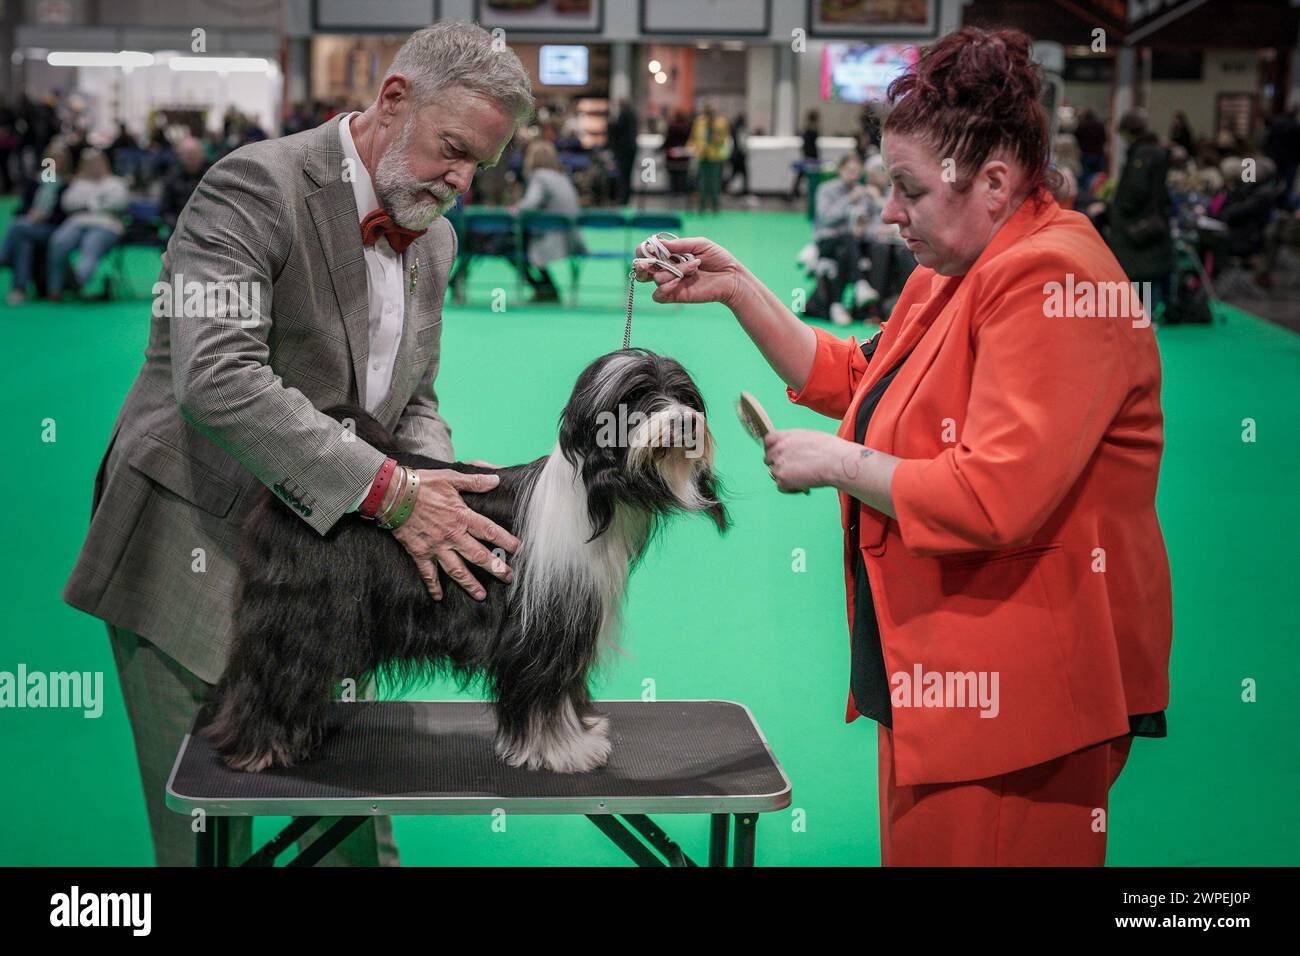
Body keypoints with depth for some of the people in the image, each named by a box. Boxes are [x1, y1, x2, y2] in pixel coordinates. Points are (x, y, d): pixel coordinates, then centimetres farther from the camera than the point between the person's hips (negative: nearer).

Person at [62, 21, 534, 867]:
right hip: (195, 565, -7)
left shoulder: (434, 240, 9)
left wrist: (434, 494, -11)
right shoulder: (257, 185, -18)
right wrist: (390, 493, -31)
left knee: (358, 825, 13)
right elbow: (215, 379, -30)